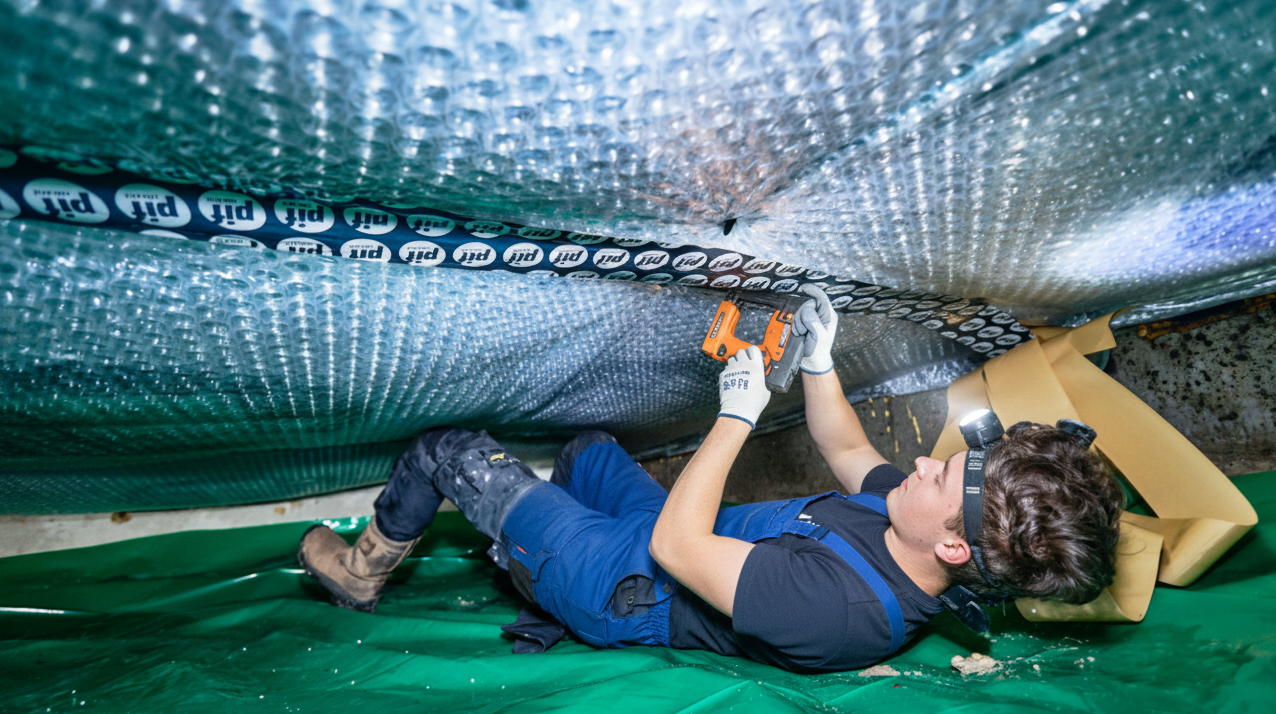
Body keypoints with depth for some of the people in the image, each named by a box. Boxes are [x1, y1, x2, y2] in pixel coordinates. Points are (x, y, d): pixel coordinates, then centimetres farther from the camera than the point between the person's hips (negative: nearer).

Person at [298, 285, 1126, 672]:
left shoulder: (838, 606, -40)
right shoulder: (907, 525, -14)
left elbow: (674, 543, -33)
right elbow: (846, 450, 6)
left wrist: (737, 414, -27)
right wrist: (819, 361, -5)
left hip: (624, 589, -8)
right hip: (667, 546, 8)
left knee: (446, 450, 1)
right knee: (589, 444, 30)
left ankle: (362, 573, 33)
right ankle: (533, 573, 48)